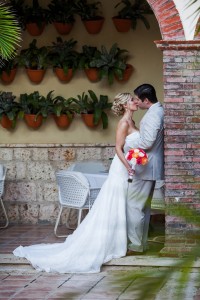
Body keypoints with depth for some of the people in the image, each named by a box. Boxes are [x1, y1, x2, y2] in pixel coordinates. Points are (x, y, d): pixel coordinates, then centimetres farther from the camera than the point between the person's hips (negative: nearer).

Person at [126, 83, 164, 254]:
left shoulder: (153, 115, -19)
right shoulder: (159, 111, 13)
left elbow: (147, 142, -25)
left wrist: (132, 147, -9)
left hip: (146, 166, -11)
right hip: (151, 166, 11)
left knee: (133, 205, -7)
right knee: (144, 206, 14)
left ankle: (135, 245, -5)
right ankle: (142, 242, 19)